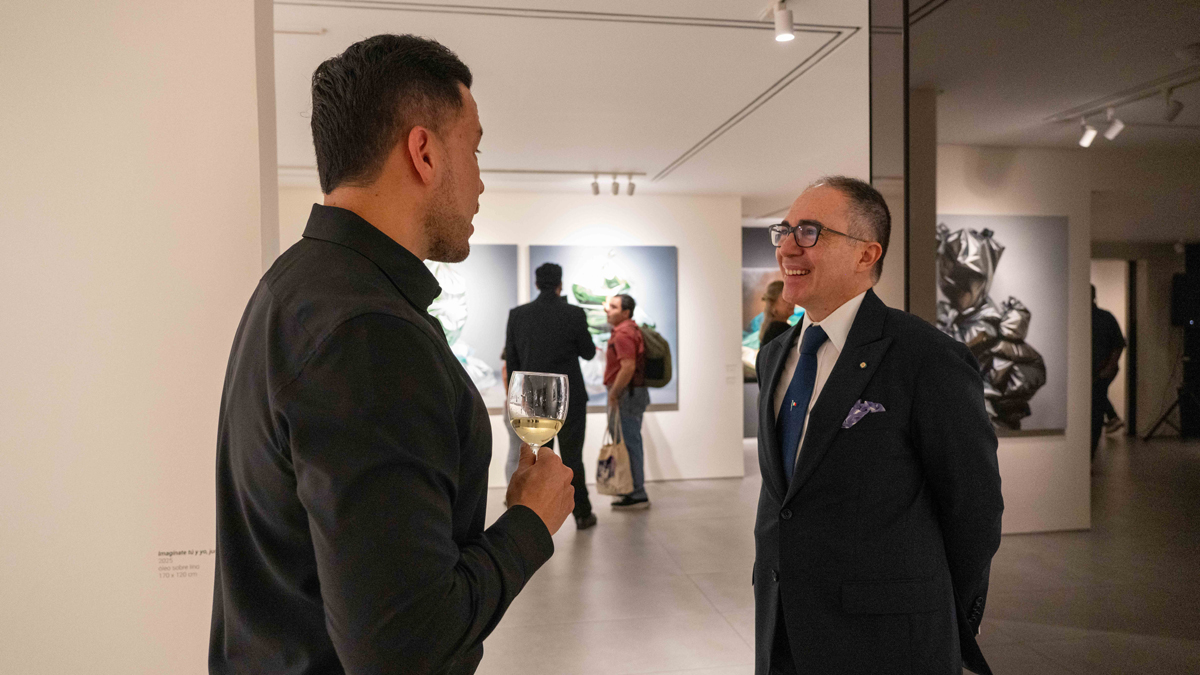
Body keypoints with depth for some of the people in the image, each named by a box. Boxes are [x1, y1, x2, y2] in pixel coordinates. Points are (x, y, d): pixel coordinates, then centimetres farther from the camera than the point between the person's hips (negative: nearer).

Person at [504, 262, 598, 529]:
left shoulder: (517, 315, -2)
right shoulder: (574, 314, -10)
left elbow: (511, 360, 2)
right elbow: (588, 353, 1)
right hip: (569, 399, -2)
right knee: (572, 458, 8)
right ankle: (582, 514, 18)